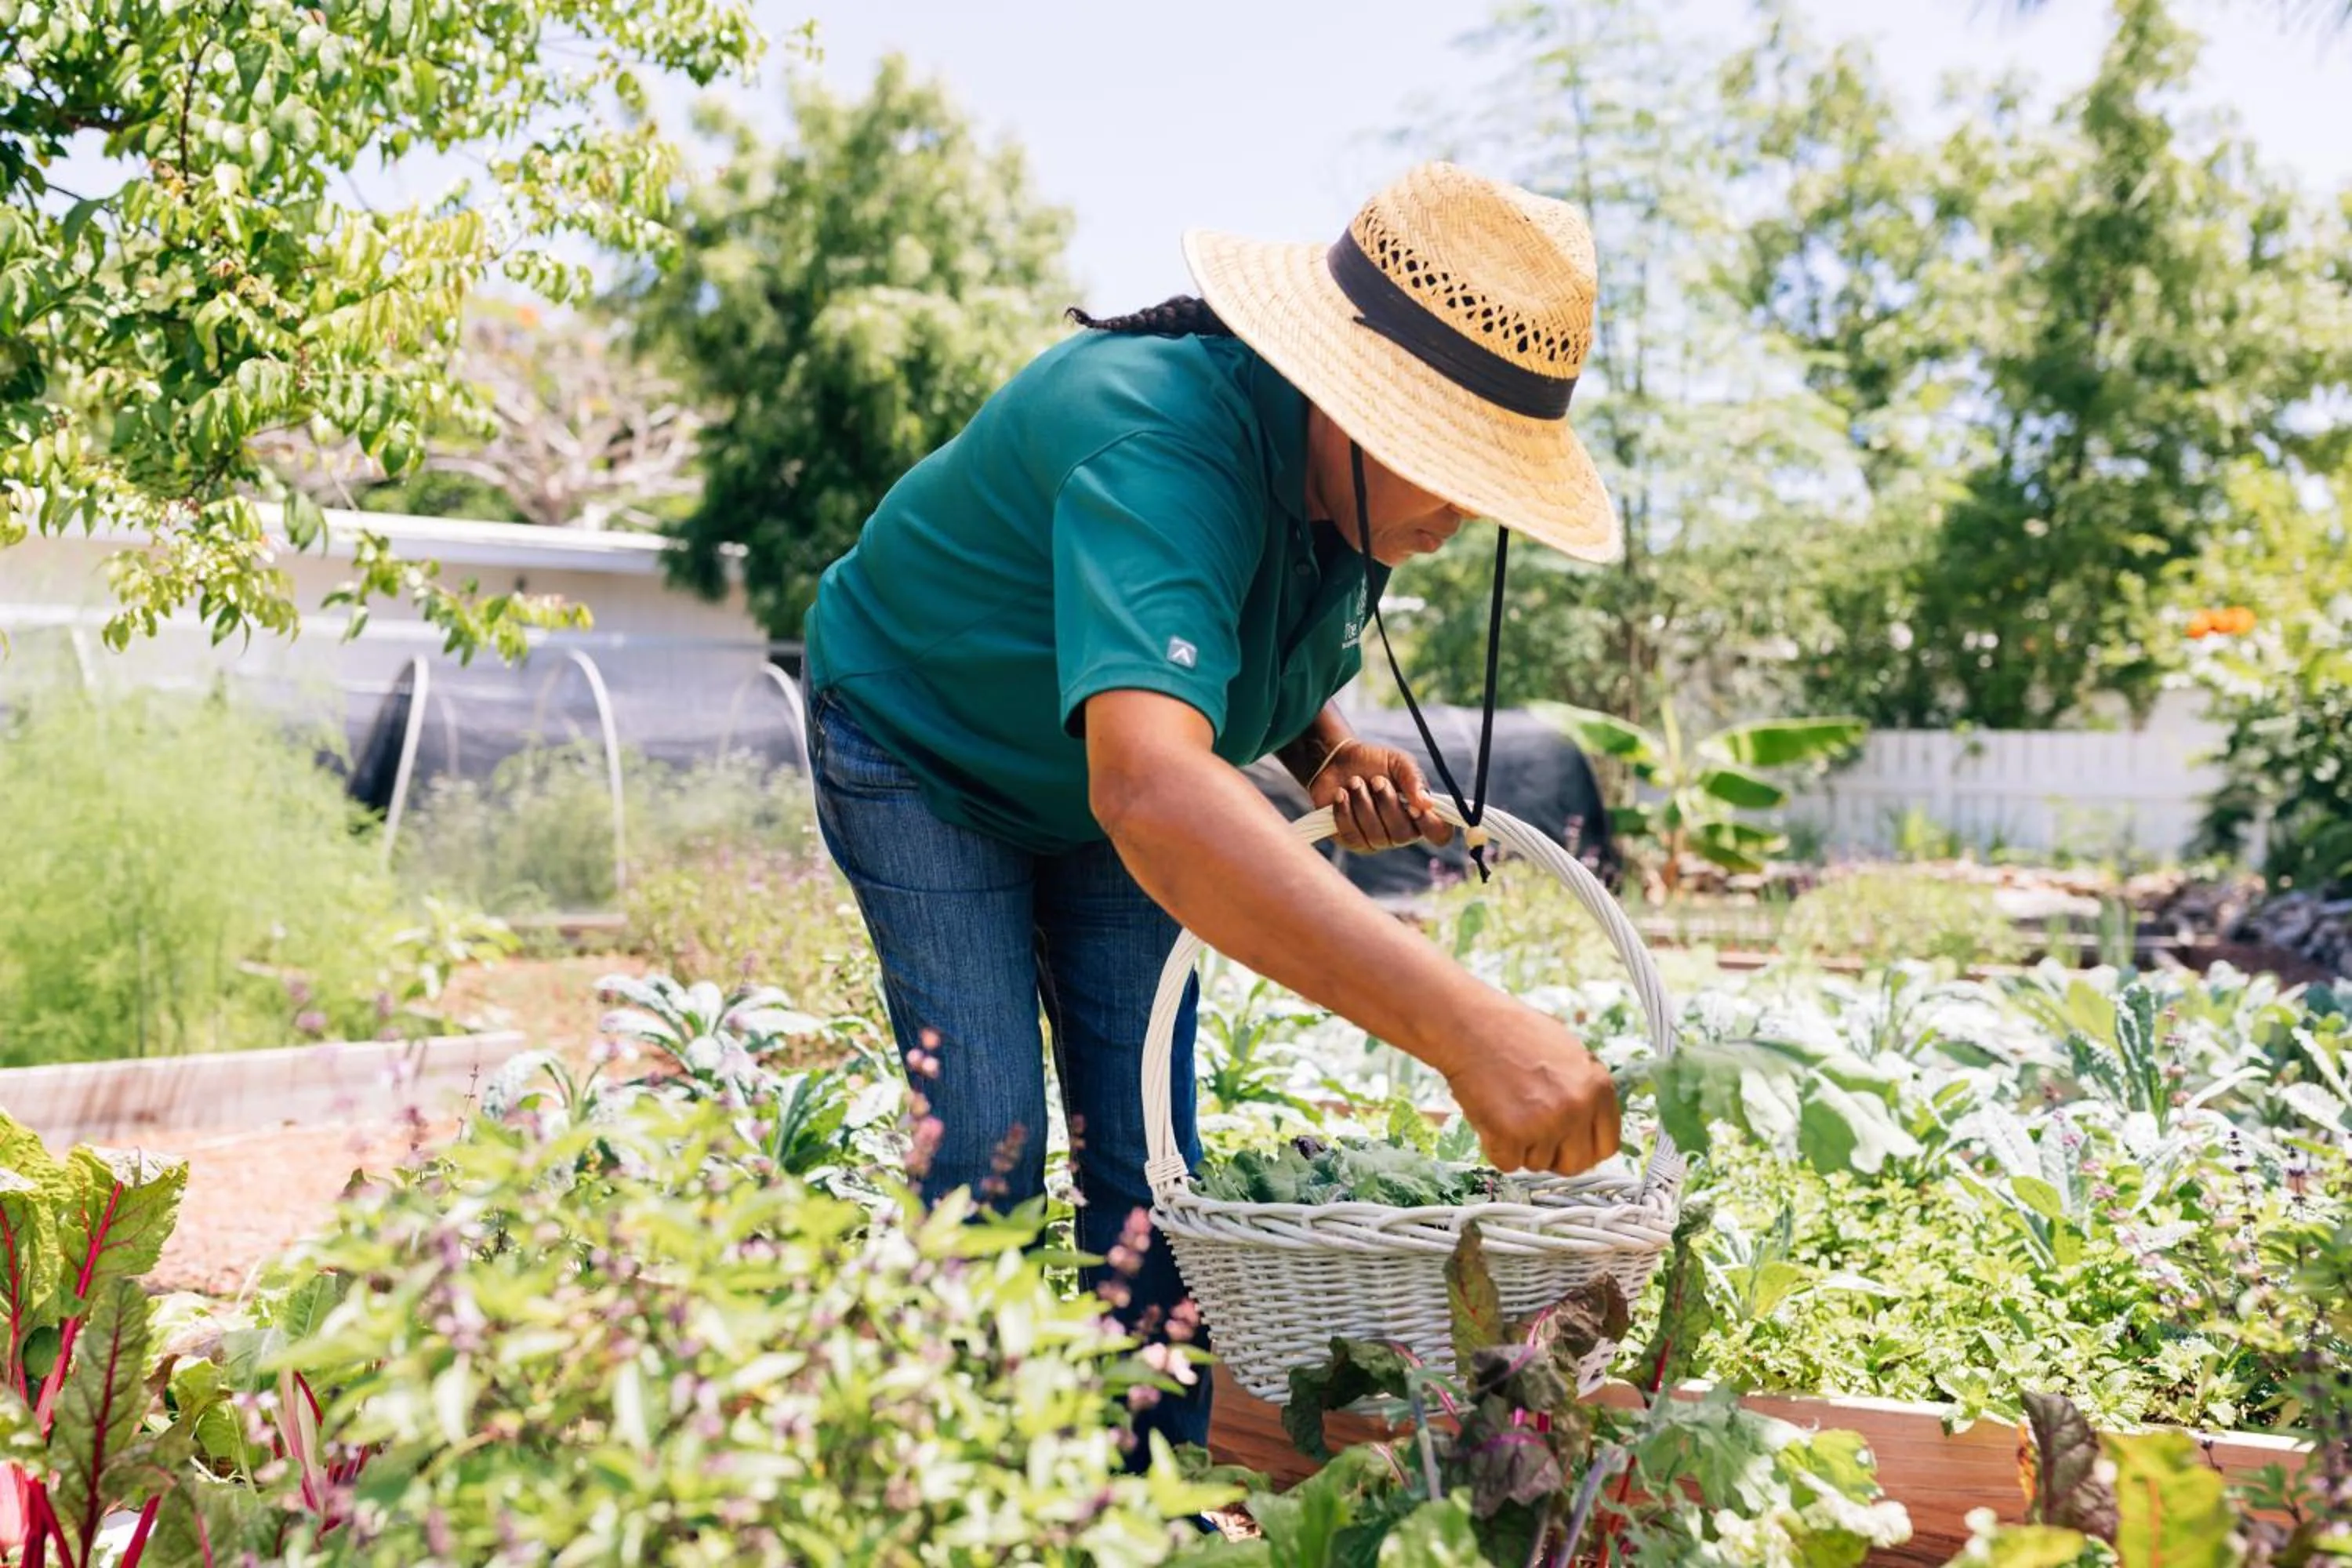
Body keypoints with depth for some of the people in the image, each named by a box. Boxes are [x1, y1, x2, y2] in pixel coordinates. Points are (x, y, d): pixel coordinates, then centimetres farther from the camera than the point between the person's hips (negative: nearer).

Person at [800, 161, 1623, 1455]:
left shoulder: (1352, 480, -16)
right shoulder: (1163, 451, -43)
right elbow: (1148, 787, -60)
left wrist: (1328, 752, -18)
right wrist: (1461, 1023, -68)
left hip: (1104, 788, 6)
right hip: (924, 756, -6)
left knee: (1146, 1174, 1)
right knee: (987, 1157, -13)